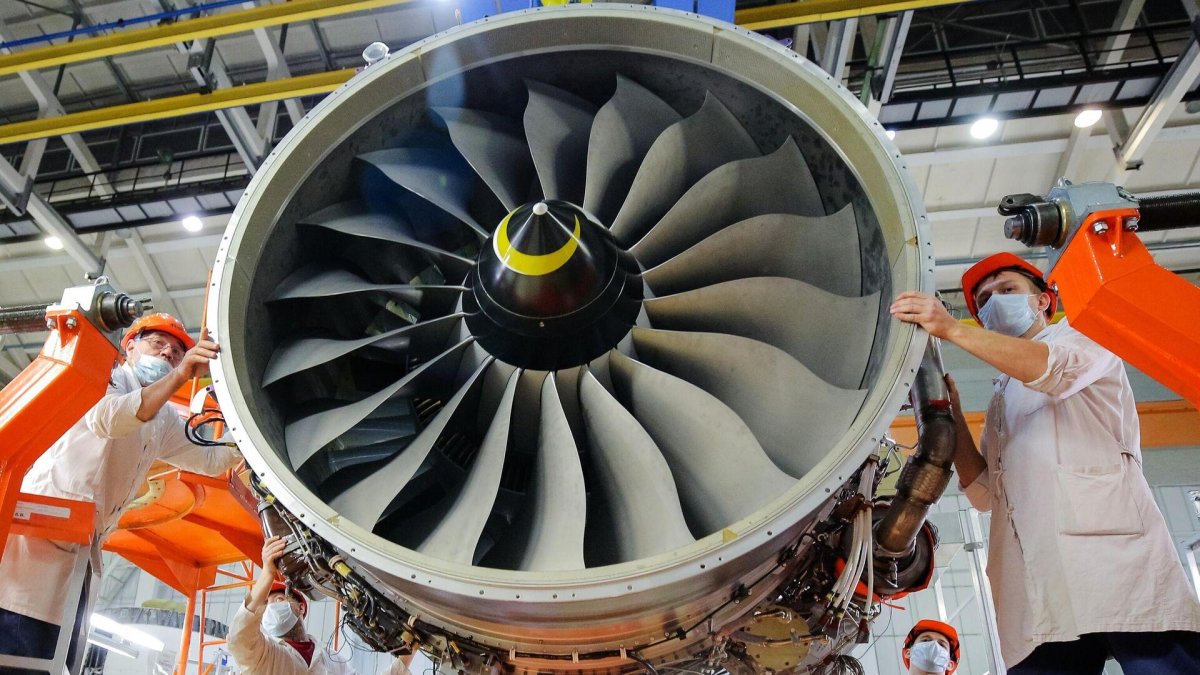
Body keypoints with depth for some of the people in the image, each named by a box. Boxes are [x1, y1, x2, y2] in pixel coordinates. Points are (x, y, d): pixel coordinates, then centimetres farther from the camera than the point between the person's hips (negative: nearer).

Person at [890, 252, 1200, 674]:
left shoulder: (1082, 341, 19)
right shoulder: (1001, 402, 34)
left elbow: (1054, 368, -9)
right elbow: (984, 494, 22)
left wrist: (952, 329, -16)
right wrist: (952, 413, 14)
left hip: (1111, 555, -4)